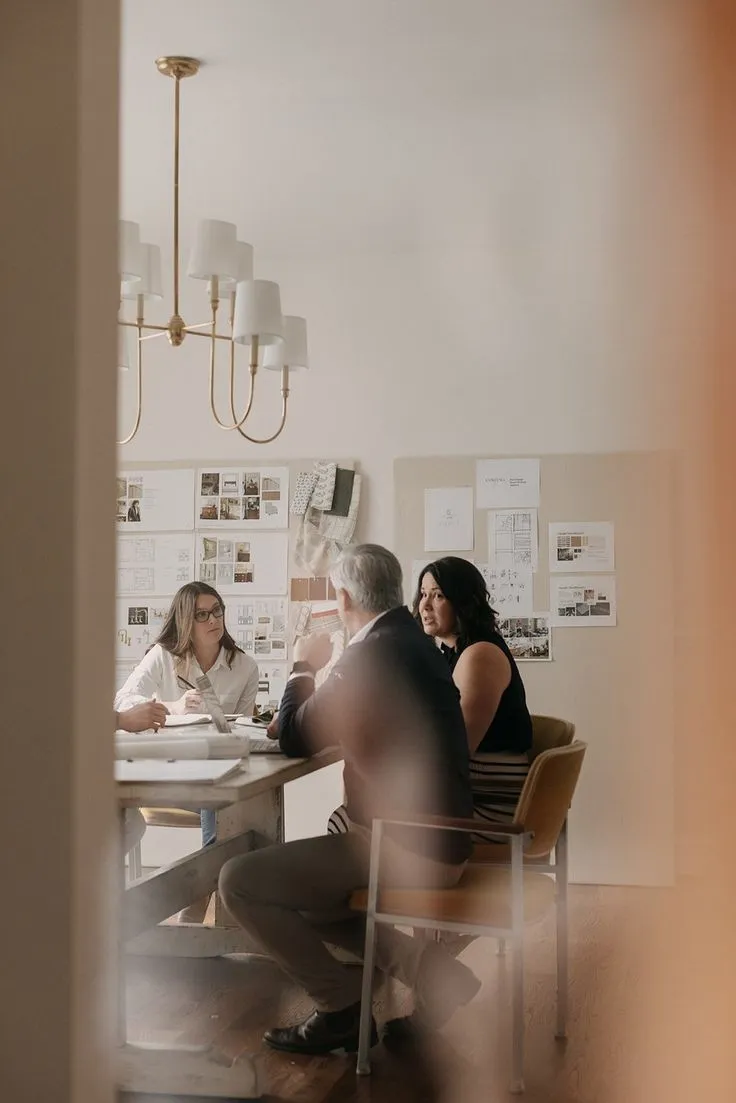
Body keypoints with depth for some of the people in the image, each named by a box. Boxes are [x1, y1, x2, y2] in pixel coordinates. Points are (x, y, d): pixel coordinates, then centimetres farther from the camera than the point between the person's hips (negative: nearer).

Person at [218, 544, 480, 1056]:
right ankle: (426, 967, 12)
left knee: (240, 880, -6)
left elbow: (294, 739, -9)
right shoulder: (417, 643, 11)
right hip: (437, 841, 10)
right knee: (295, 885, 26)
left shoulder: (372, 654, -19)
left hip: (403, 850, -10)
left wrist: (303, 669, 5)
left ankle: (343, 1008, 2)